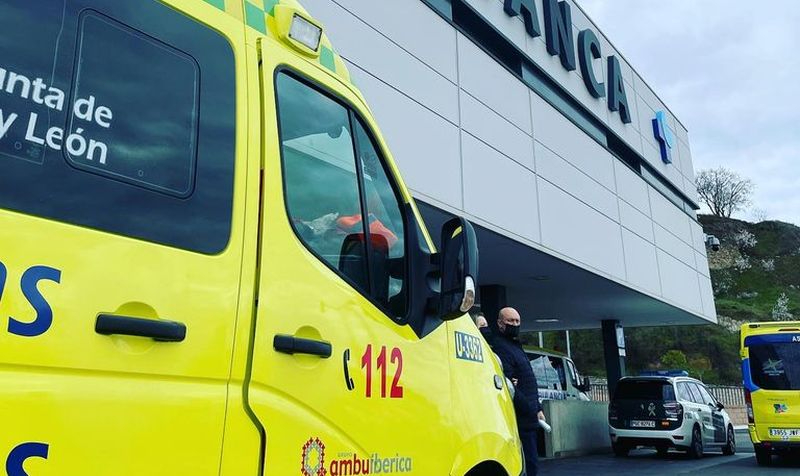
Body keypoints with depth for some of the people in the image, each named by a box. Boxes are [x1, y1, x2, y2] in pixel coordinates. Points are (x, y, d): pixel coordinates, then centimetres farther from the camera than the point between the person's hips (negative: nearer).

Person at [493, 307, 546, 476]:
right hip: (521, 420, -10)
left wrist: (538, 408, 16)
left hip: (528, 419, 10)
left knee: (530, 462, 13)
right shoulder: (500, 348, -13)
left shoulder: (516, 346, 20)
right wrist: (532, 411, -15)